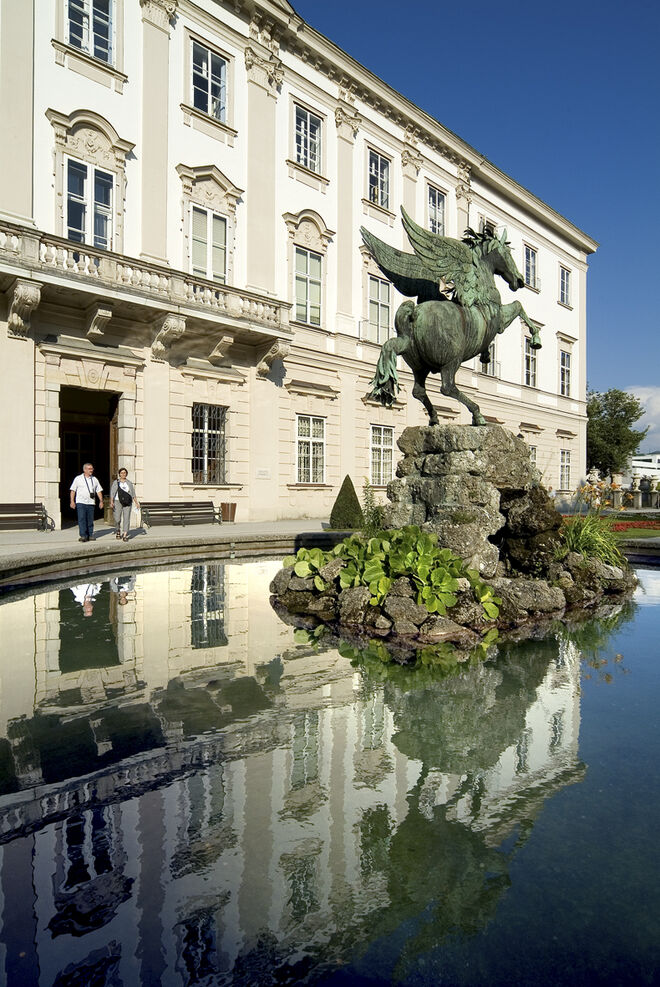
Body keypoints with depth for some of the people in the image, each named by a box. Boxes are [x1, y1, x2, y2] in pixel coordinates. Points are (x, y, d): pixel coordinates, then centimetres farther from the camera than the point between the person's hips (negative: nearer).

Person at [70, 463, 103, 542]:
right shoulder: (78, 478, 3)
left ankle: (90, 535, 14)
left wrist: (101, 501, 6)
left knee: (90, 520, 5)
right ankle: (83, 536, -13)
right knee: (82, 519, -12)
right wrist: (72, 501, -6)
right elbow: (73, 490, 2)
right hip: (80, 502, -3)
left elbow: (99, 491, 15)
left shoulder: (94, 479, 13)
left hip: (90, 503, 3)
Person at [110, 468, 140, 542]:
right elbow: (112, 493, 0)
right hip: (118, 502, -1)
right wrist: (111, 502, -13)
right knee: (117, 518, -5)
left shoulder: (129, 483, 12)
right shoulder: (115, 482, 6)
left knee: (126, 518, -7)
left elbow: (133, 494, 13)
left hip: (127, 503, 1)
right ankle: (118, 530, 25)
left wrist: (136, 502, 5)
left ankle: (125, 535, -7)